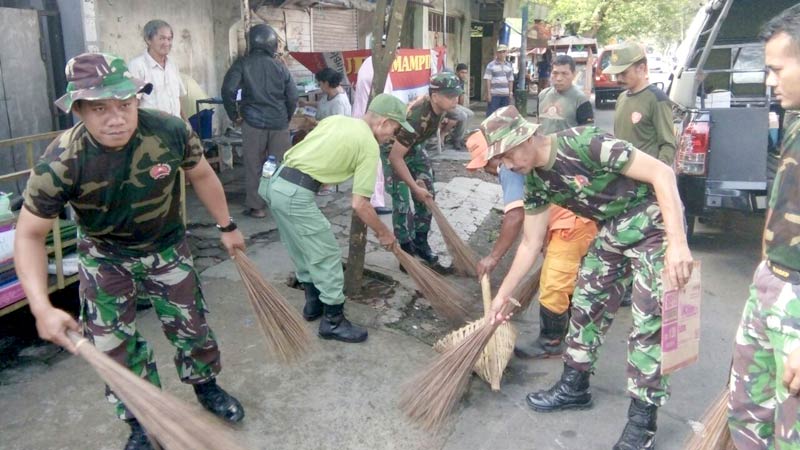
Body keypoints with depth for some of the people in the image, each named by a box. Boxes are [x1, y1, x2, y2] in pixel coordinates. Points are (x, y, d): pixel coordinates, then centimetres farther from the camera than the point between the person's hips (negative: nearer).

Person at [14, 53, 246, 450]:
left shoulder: (171, 131, -27)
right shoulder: (60, 163, -30)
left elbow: (201, 175, -5)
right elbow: (29, 235, -20)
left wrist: (226, 227, 5)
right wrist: (42, 308, -32)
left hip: (167, 246, 1)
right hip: (104, 257, 0)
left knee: (191, 325, 10)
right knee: (114, 344, 5)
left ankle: (205, 385, 41)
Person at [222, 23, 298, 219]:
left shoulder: (243, 64, -2)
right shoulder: (280, 66, 5)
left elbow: (228, 90, -12)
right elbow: (293, 97, 4)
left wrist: (234, 115, 1)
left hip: (253, 122, -2)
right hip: (279, 123, 2)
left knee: (254, 166, 5)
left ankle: (256, 206, 8)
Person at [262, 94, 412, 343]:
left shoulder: (336, 119, 17)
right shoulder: (369, 145, -5)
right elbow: (359, 204, -7)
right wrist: (384, 233, 6)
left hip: (273, 181, 9)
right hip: (295, 193, -9)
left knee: (304, 249, 24)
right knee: (327, 256, 5)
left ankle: (314, 303, 40)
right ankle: (333, 322, 16)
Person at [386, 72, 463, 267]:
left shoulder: (439, 106, -18)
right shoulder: (418, 118, -40)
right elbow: (395, 157, -36)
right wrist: (415, 187, -30)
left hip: (414, 145, 7)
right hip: (393, 149, -7)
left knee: (427, 194, 4)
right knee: (402, 200, -10)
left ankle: (420, 241, 18)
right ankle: (407, 249, 3)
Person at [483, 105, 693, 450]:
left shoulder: (583, 144, -28)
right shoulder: (536, 181, -3)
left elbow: (662, 172, -27)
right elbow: (530, 244, 8)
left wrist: (677, 242, -33)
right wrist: (504, 293, 12)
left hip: (654, 223, -8)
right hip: (612, 230, 8)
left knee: (649, 320, -7)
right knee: (586, 303, 10)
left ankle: (642, 418, 5)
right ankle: (574, 387, 26)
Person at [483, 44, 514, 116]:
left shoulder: (509, 65, 15)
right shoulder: (491, 65, -2)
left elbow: (510, 81, 16)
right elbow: (487, 80, -6)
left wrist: (511, 93, 9)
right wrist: (488, 93, -12)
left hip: (506, 95, 5)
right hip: (494, 95, -5)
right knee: (491, 115, -4)